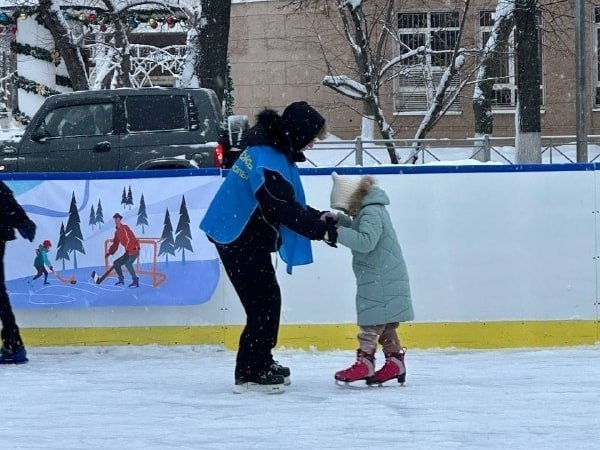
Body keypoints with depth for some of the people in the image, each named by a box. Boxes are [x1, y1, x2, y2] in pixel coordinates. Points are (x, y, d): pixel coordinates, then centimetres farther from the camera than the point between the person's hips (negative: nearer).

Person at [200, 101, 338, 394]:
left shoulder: (276, 150, 8)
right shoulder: (268, 160, -25)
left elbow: (289, 203, 16)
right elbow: (285, 211, -27)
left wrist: (320, 217, 5)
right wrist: (322, 230, -22)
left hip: (248, 237, 10)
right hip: (237, 238, -10)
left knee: (268, 299, 17)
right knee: (264, 301, -9)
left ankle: (262, 364, 29)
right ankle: (249, 373, -6)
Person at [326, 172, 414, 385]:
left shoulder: (371, 213, -18)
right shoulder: (369, 211, 15)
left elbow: (366, 241, -30)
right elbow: (357, 230, 28)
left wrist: (339, 233, -29)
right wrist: (339, 220, 13)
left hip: (381, 281, -11)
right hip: (380, 278, 11)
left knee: (371, 321, -10)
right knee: (384, 324, 12)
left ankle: (365, 362, -10)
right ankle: (395, 361, 13)